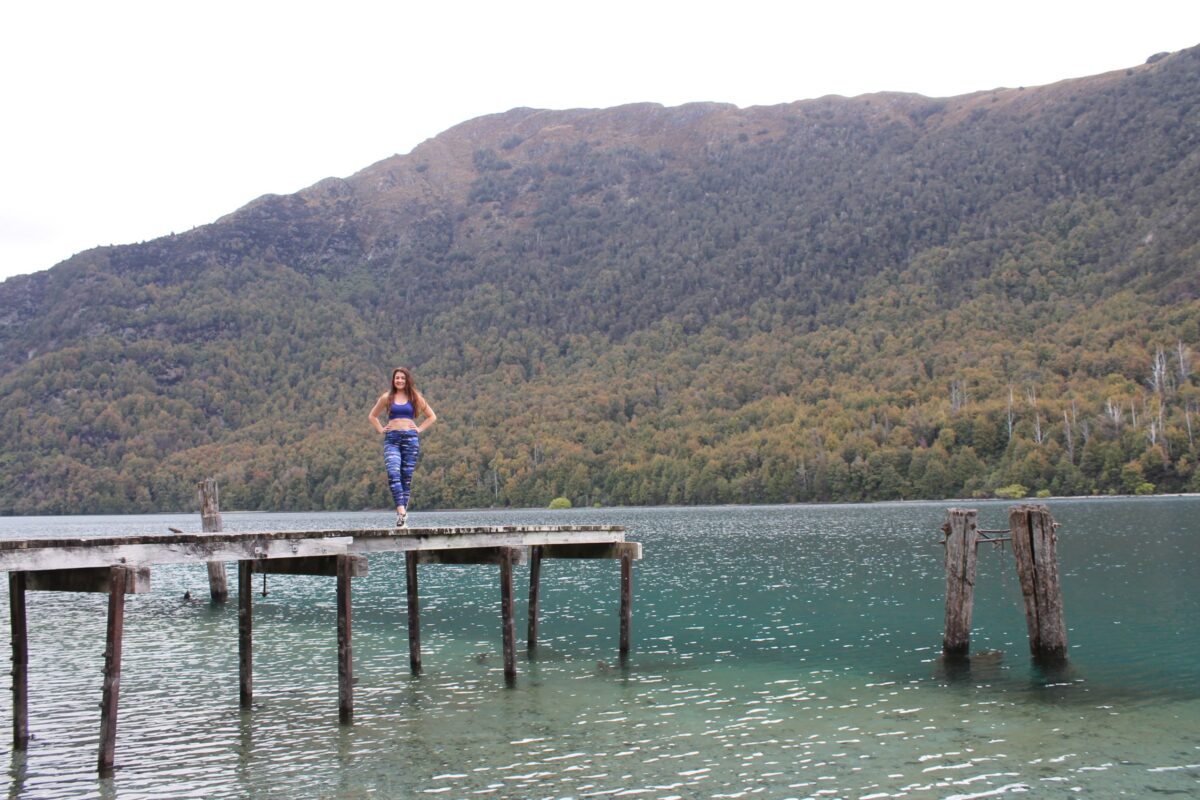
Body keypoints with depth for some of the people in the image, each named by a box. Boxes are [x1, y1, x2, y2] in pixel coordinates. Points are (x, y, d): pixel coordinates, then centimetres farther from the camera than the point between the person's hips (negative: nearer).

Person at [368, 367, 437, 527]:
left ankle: (403, 514, -1)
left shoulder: (415, 397, 12)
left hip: (410, 438, 0)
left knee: (407, 476, -4)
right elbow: (372, 416, 26)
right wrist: (381, 429, 12)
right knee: (393, 473, -22)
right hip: (392, 439, 0)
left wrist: (420, 429, 6)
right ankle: (401, 510, -32)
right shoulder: (387, 398, 13)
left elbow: (432, 417, 19)